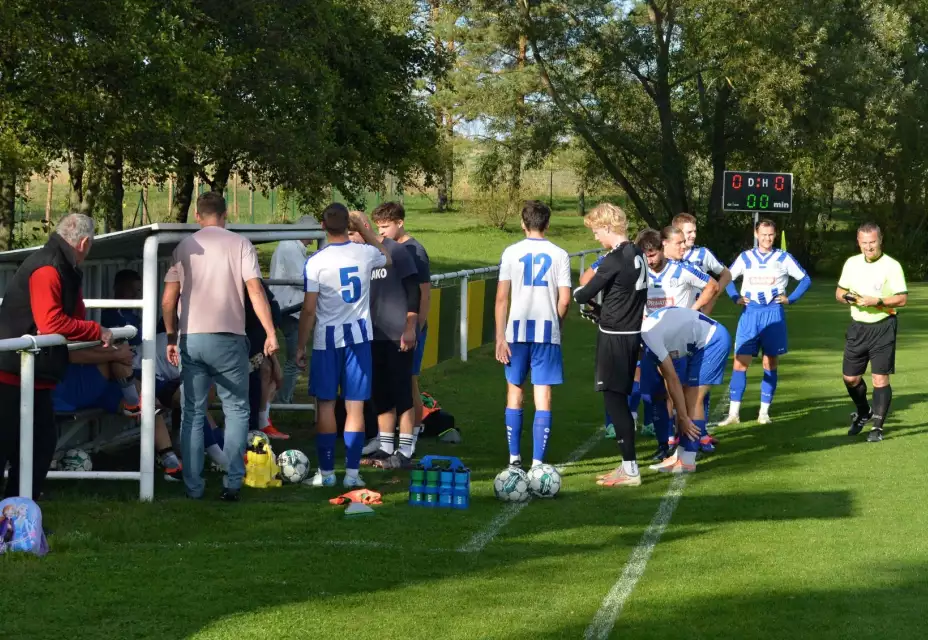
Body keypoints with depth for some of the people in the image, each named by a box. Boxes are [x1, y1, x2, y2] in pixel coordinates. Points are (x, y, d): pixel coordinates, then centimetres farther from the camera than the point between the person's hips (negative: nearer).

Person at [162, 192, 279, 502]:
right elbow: (255, 291, -8)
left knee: (193, 413, 8)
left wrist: (171, 338, 15)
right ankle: (232, 483, 0)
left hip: (190, 339, 2)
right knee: (236, 410, 8)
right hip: (228, 338, -2)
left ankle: (193, 487, 7)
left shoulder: (184, 247, 8)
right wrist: (270, 333, -7)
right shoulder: (240, 244, 1)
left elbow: (168, 299, 5)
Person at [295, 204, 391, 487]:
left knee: (325, 405, 6)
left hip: (327, 339, -2)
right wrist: (364, 228, 25)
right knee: (355, 406, 4)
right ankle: (352, 472, 4)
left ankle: (326, 472, 9)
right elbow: (386, 257, 23)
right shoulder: (365, 254, -3)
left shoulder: (316, 262, -12)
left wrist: (300, 346, 0)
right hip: (359, 336, 2)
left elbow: (308, 309, -10)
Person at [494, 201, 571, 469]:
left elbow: (501, 298, -4)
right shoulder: (559, 255, 0)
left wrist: (500, 337, -1)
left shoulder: (511, 253, 0)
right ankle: (537, 462, -5)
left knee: (515, 393, 14)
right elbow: (564, 300, -2)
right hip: (547, 331, -1)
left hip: (517, 329, 1)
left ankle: (514, 458, 18)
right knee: (543, 399, 0)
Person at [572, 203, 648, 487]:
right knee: (620, 400, 14)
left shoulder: (614, 260, -18)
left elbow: (584, 295, -12)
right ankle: (627, 465, 19)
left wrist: (577, 293, 10)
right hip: (632, 333, 9)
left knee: (614, 399, -5)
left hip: (615, 336, -9)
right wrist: (603, 312, 20)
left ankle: (630, 470, -5)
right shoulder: (637, 255, 9)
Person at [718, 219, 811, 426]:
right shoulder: (745, 257, 7)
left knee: (770, 364, 4)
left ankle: (764, 412, 11)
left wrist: (790, 299, -1)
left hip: (774, 315, -1)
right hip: (750, 314, 1)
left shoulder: (783, 258, 4)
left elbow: (805, 279, 10)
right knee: (740, 363, -6)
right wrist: (736, 298, 3)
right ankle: (733, 413, -5)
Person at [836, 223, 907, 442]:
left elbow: (902, 299, -12)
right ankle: (863, 412, 35)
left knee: (880, 379, -6)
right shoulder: (852, 263, 6)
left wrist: (877, 301, -24)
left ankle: (877, 426, 4)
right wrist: (847, 297, -9)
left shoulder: (892, 266, -10)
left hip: (883, 327, -5)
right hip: (857, 327, 5)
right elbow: (839, 291, 14)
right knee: (850, 377, 9)